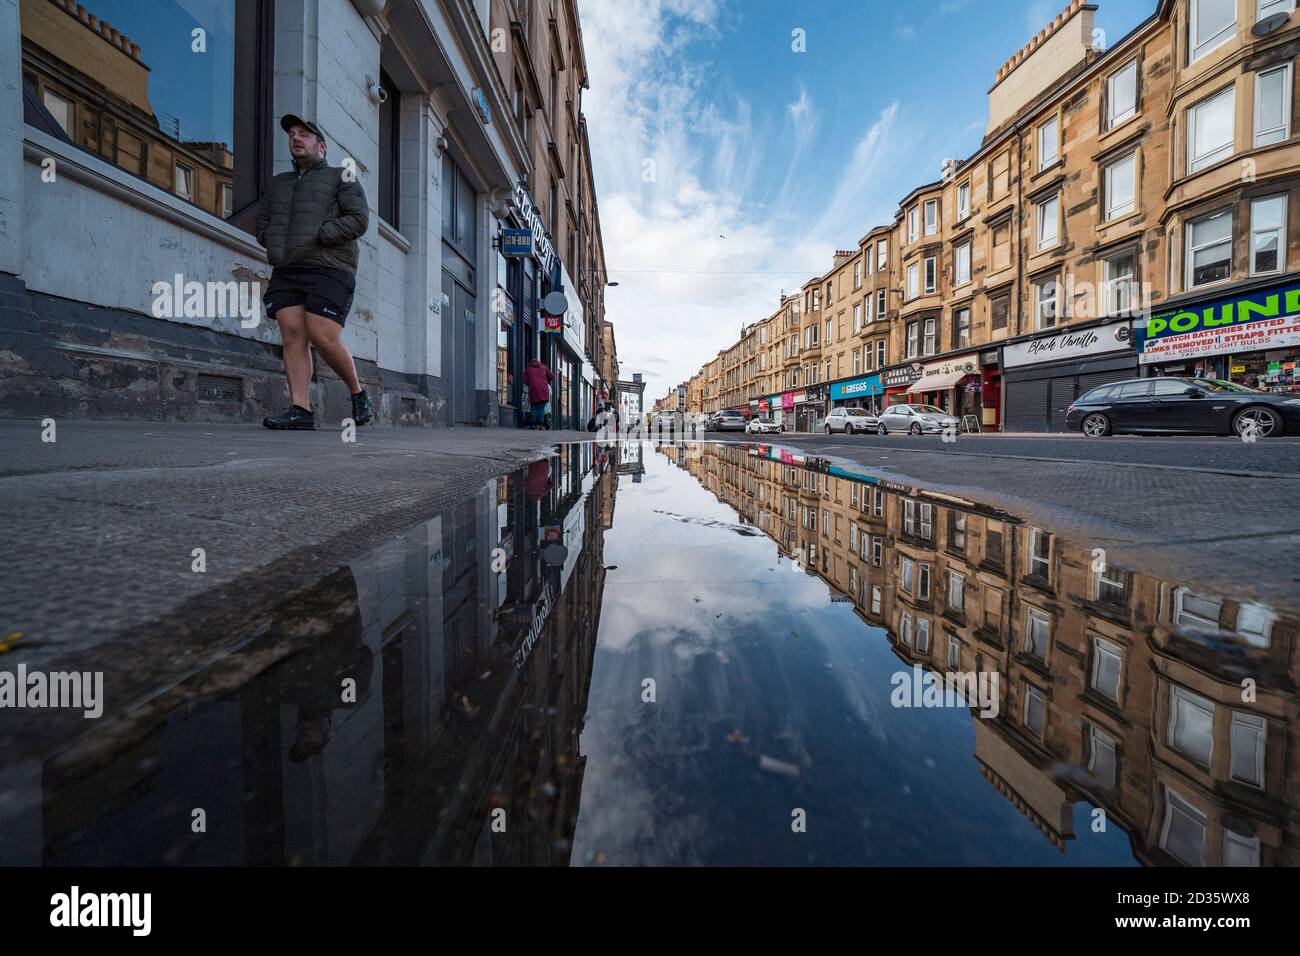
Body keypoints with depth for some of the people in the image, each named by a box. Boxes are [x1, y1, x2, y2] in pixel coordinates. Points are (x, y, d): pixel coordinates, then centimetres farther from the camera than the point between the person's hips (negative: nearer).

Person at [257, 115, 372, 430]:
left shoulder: (340, 176, 11)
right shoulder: (279, 182, 28)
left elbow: (359, 219, -3)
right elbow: (261, 223, 29)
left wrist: (314, 237, -9)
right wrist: (275, 241, 7)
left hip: (328, 269, -6)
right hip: (285, 273, 6)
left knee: (324, 339, -17)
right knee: (292, 336, -9)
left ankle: (357, 393, 4)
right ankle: (300, 409, -13)